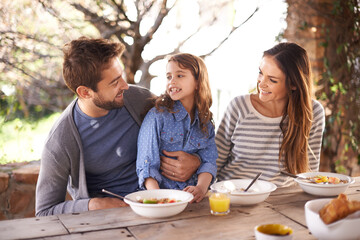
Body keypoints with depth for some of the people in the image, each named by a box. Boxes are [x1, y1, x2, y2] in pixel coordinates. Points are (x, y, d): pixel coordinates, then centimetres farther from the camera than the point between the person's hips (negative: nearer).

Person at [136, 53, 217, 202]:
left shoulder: (205, 121, 10)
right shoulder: (157, 116, -4)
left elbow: (209, 161, 2)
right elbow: (146, 165, -8)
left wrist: (201, 187, -19)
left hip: (194, 198, 3)